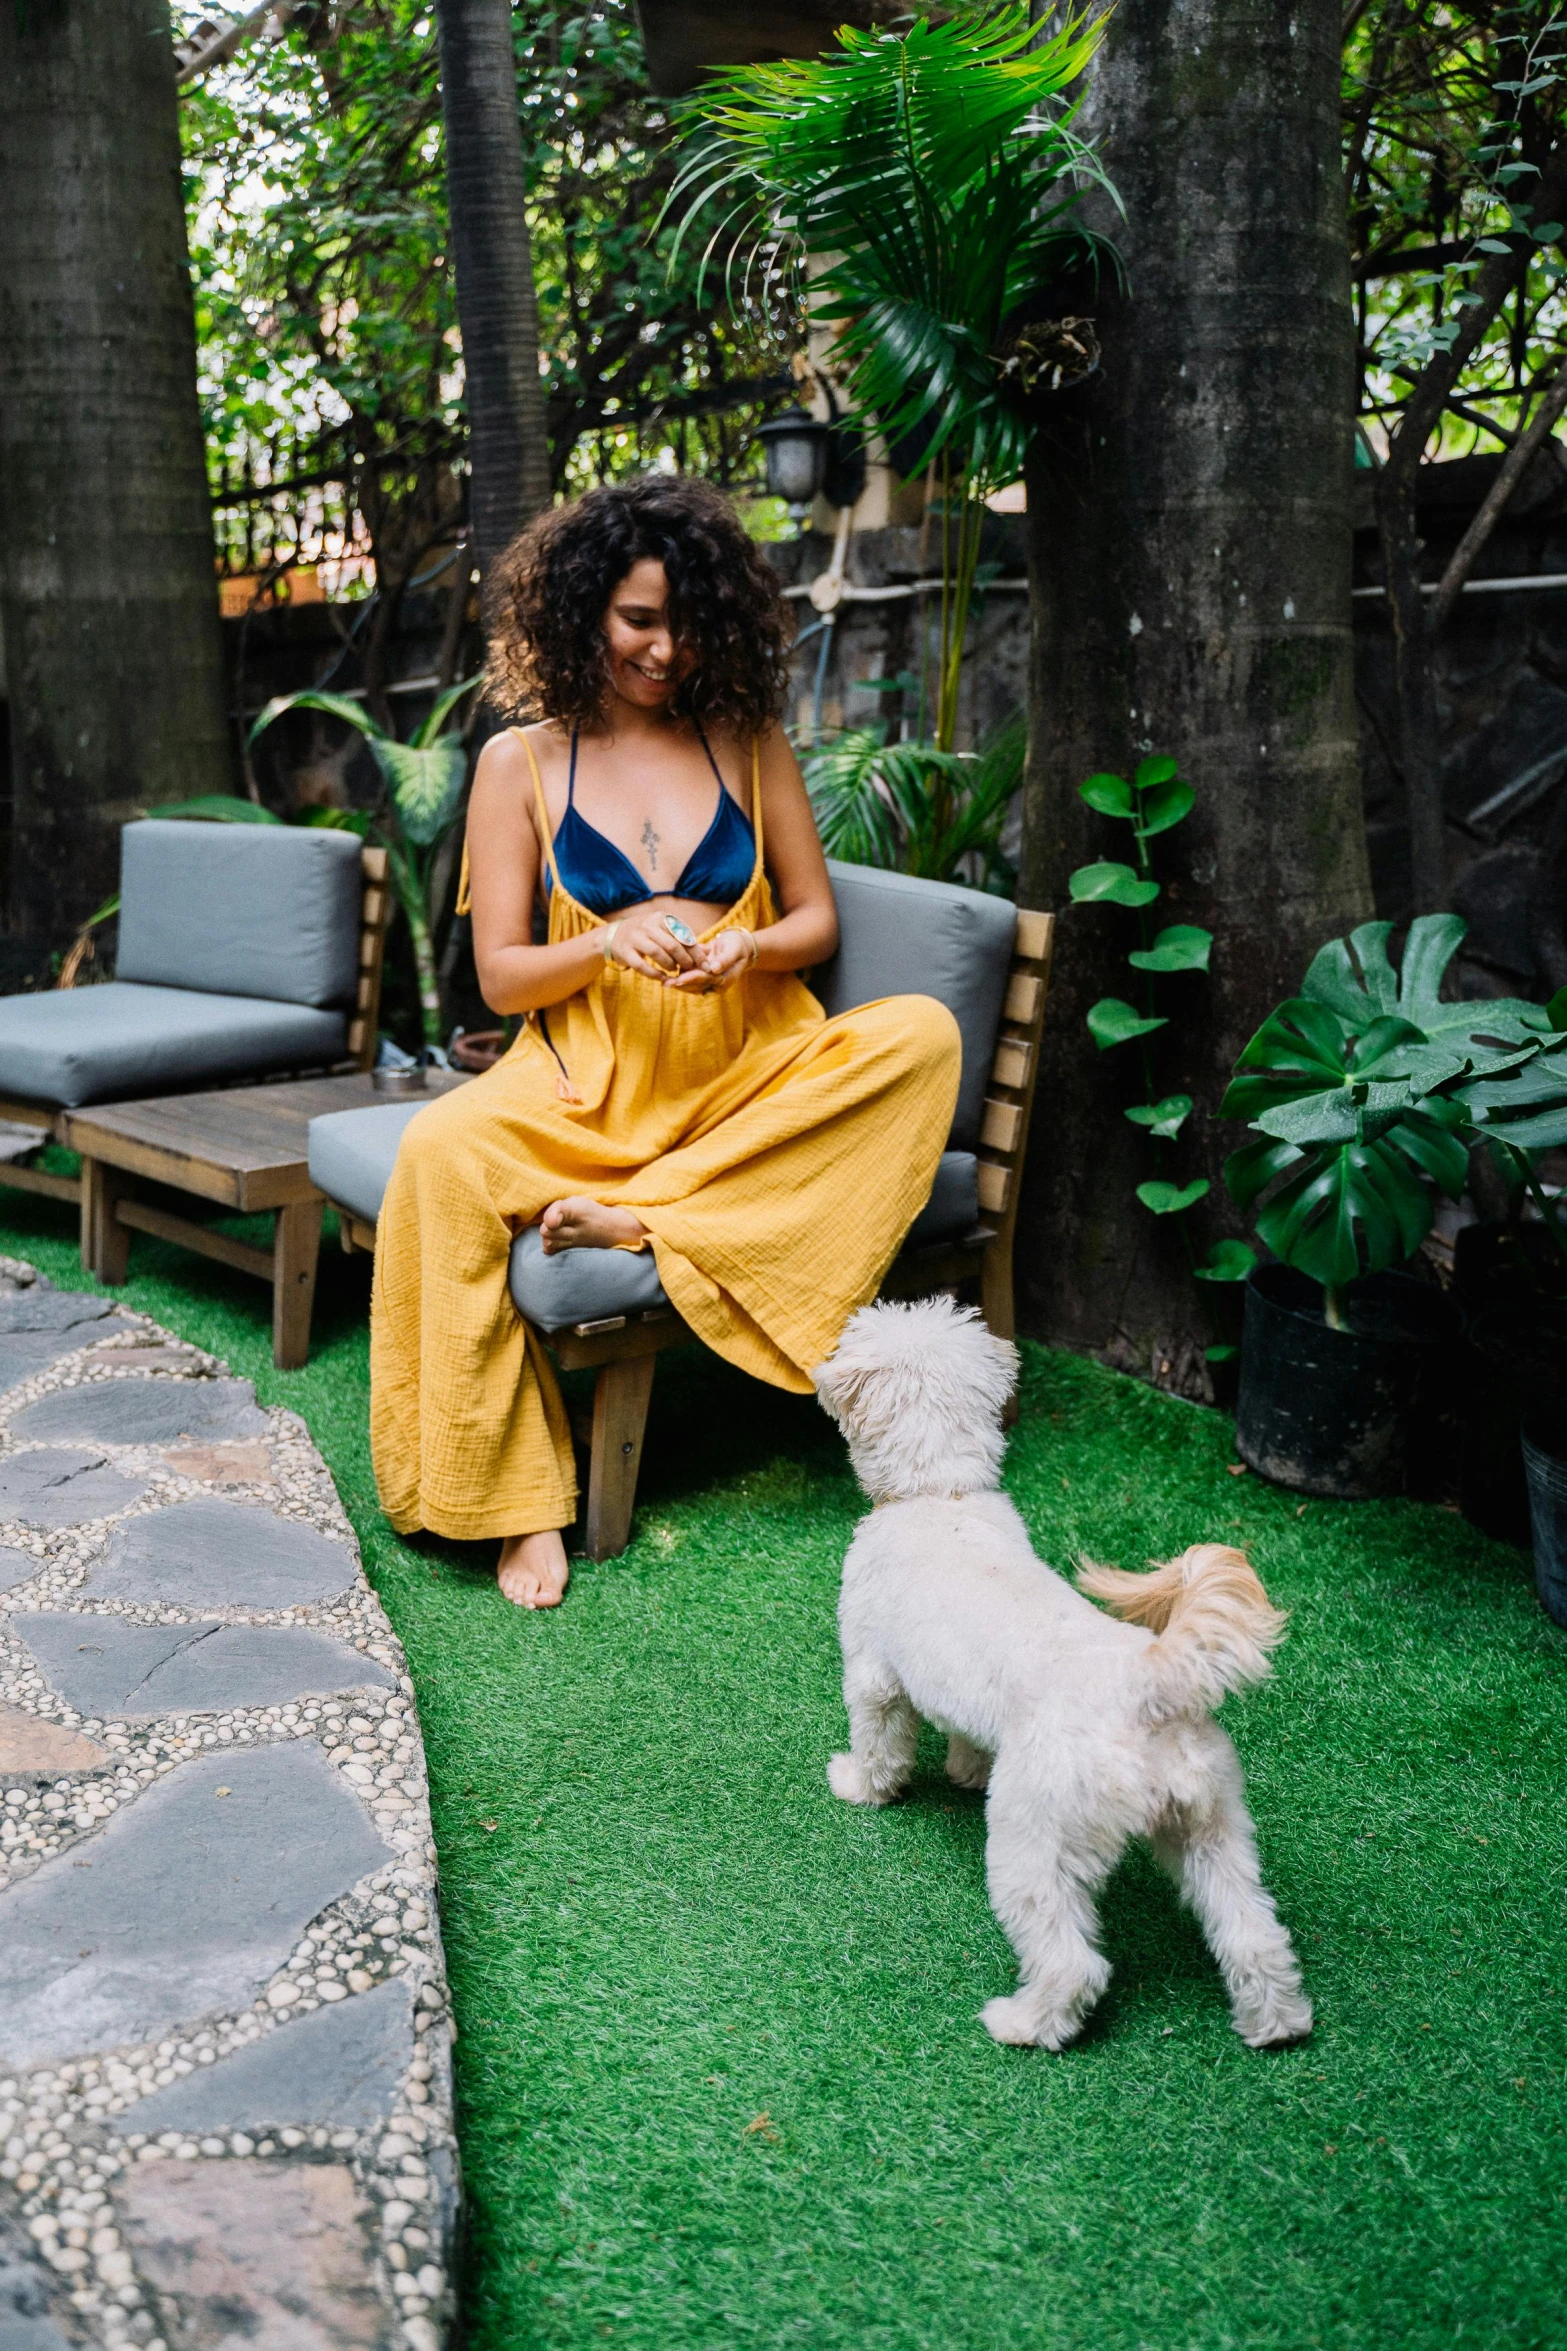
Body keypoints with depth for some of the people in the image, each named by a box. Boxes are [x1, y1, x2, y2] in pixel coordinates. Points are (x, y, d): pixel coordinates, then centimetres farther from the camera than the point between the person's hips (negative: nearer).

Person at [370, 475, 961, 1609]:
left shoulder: (749, 742, 9)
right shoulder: (522, 763, 5)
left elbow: (817, 919, 11)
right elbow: (500, 974, 4)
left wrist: (747, 947, -12)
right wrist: (612, 940, -16)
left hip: (753, 1079, 2)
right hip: (588, 1088, -1)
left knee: (923, 1034, -27)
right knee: (444, 1152, -33)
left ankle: (641, 1216, -28)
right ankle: (521, 1503, -25)